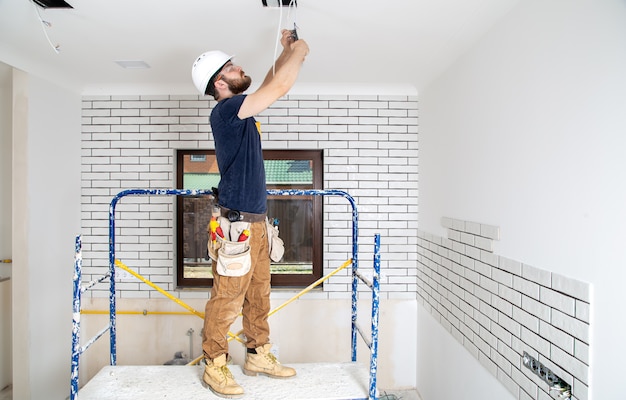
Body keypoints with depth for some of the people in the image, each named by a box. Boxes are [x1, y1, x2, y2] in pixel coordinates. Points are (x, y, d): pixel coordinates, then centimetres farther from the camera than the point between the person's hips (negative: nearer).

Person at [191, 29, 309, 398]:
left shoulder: (240, 110, 16)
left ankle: (259, 355, 29)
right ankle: (215, 366, 18)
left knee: (259, 295, 15)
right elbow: (280, 87, -17)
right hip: (237, 223, -9)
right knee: (227, 298, 1)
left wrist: (285, 51, 26)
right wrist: (298, 51, 0)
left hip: (256, 220, 9)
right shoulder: (225, 110, -12)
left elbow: (270, 86, 32)